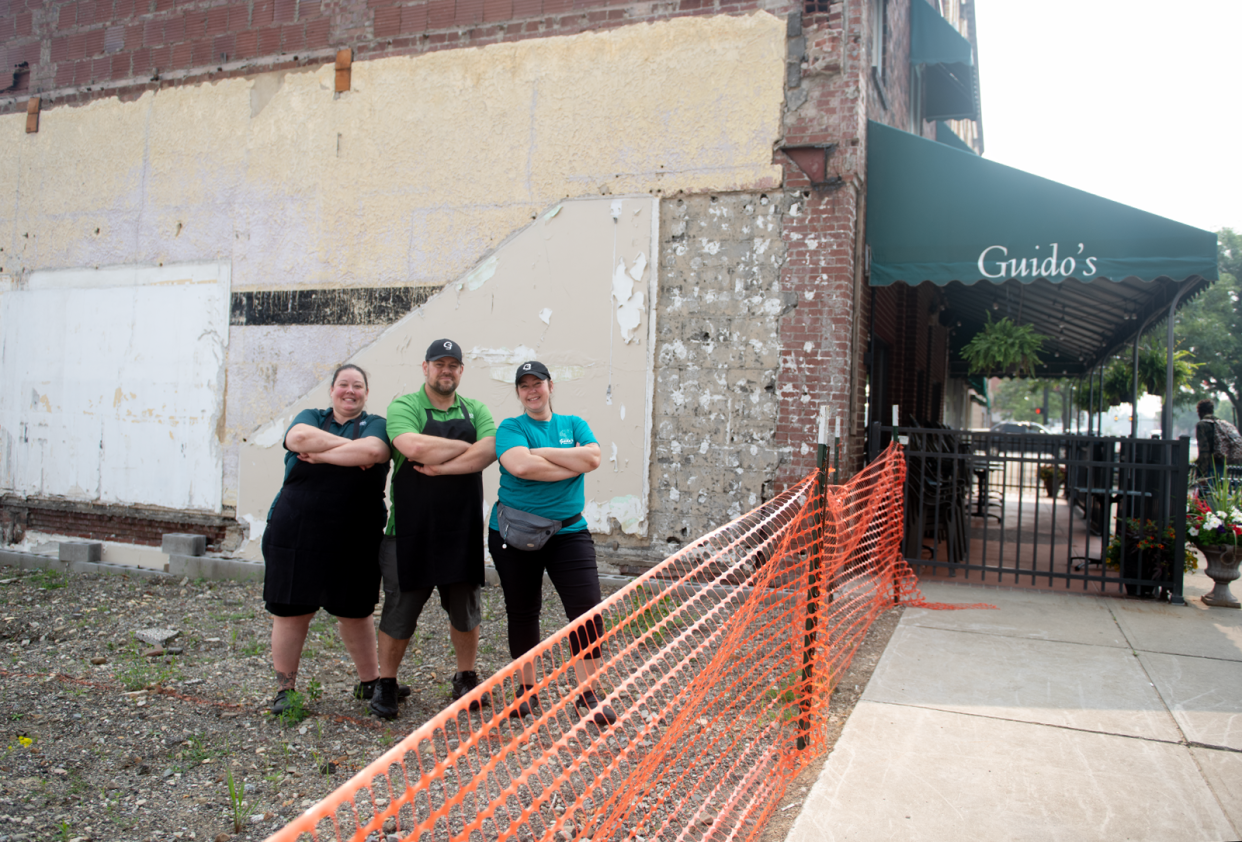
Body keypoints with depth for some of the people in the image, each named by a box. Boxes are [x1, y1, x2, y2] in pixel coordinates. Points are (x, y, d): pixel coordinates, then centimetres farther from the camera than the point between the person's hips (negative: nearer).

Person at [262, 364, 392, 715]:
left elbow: (371, 451, -17)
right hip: (295, 536, 1)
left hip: (353, 540, 0)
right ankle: (284, 689, 19)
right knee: (290, 612, 5)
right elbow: (299, 438, -13)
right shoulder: (310, 417, 11)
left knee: (355, 613, 11)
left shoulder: (375, 425, 5)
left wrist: (319, 454, -11)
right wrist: (351, 445, -11)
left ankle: (370, 681, 27)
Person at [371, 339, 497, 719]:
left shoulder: (476, 411, 10)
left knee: (466, 610, 12)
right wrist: (467, 447, -11)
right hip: (411, 530, -3)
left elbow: (489, 451, -9)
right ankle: (385, 683, 23)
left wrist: (441, 466, -17)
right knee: (400, 610, 5)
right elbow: (413, 447, -21)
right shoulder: (403, 407, -1)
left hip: (462, 530, 3)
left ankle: (466, 678, 31)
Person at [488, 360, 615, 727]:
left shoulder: (573, 424, 10)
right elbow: (520, 465, -20)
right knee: (522, 611, 10)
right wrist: (573, 464, -13)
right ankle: (527, 688, 28)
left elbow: (593, 457, -10)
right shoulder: (510, 428, 1)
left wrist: (542, 452, -11)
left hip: (568, 531, 1)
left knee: (588, 609, -7)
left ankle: (587, 693, 7)